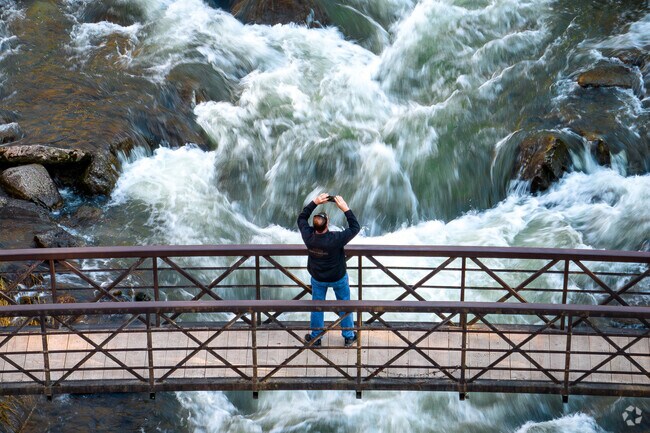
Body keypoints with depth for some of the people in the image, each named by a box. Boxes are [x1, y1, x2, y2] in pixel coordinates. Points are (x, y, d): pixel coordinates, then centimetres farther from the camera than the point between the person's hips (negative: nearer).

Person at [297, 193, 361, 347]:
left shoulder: (308, 237, -28)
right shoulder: (335, 239, -37)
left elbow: (301, 218, -8)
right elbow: (355, 228, -24)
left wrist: (315, 202, -14)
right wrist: (345, 208, -27)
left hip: (318, 279, 2)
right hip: (338, 277, -2)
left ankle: (315, 337, 38)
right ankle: (349, 336, 36)